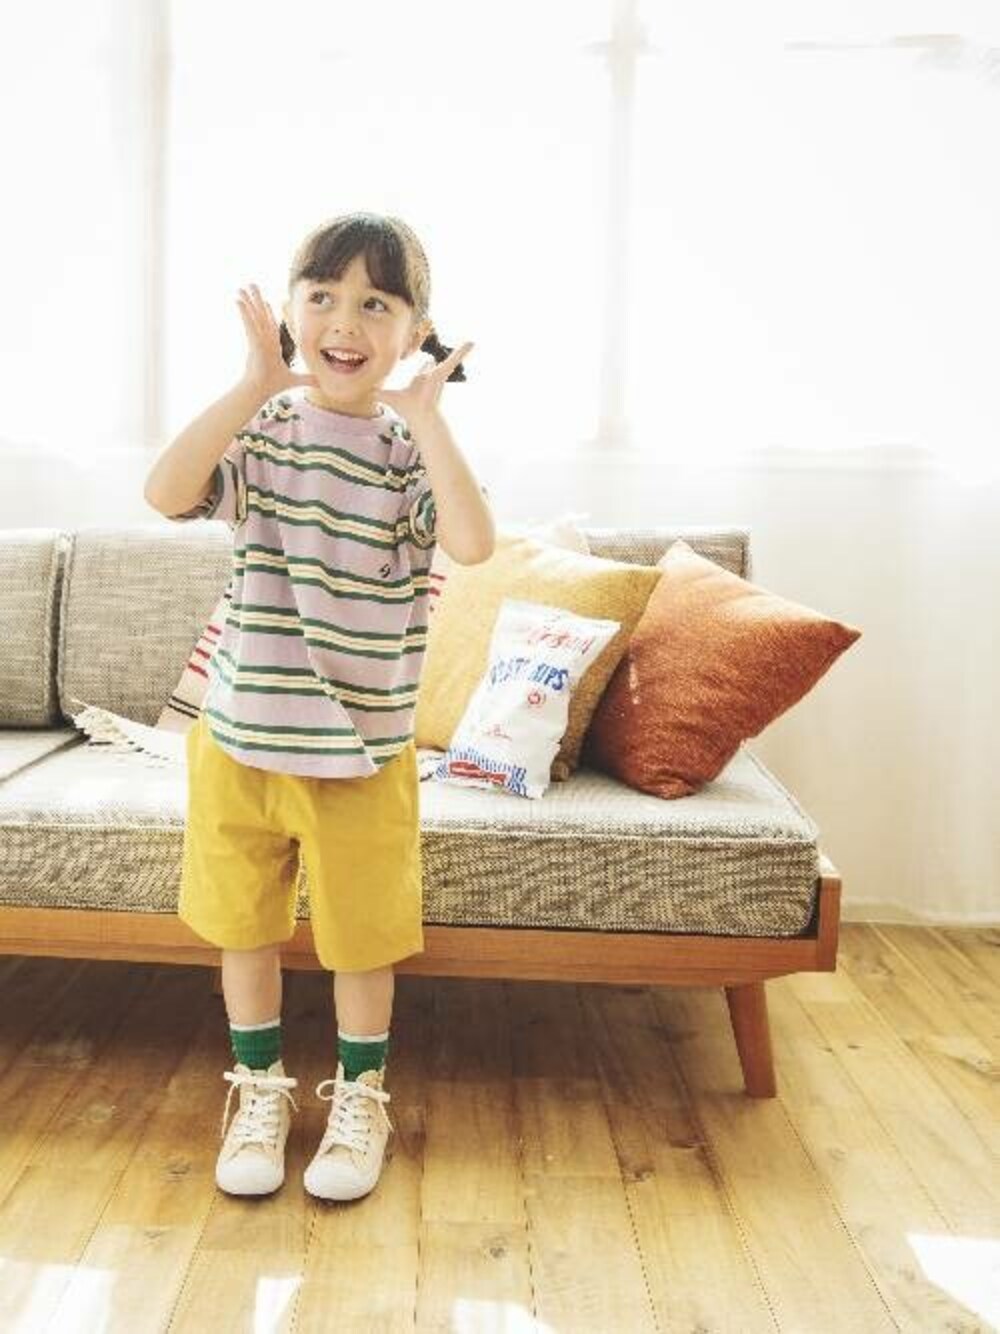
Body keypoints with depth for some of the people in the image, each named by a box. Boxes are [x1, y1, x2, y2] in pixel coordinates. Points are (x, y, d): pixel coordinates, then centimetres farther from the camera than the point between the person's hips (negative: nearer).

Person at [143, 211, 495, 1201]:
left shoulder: (412, 448, -5)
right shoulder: (258, 431, -3)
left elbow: (473, 543, -23)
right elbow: (166, 493, -22)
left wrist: (426, 414, -19)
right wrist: (254, 386, -21)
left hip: (364, 748, -1)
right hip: (239, 735, 2)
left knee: (363, 936, 13)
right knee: (244, 926, 16)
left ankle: (360, 1097, 37)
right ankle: (259, 1088, 39)